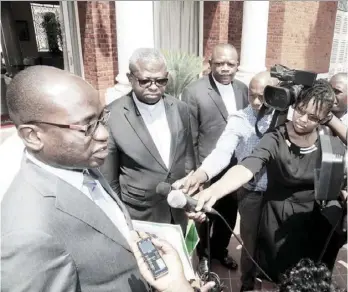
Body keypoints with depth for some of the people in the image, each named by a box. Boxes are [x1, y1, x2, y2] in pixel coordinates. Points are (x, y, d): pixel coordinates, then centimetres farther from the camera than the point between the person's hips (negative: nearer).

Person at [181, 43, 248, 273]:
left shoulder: (243, 89, 2)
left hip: (236, 168, 5)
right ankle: (203, 255, 44)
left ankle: (220, 249, 50)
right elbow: (189, 139, -14)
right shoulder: (194, 92, -15)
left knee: (228, 215, 22)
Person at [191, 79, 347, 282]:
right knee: (273, 274, 17)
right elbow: (246, 168, -39)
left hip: (313, 224, 2)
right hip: (277, 221, -2)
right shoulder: (274, 139, -21)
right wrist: (213, 191, -56)